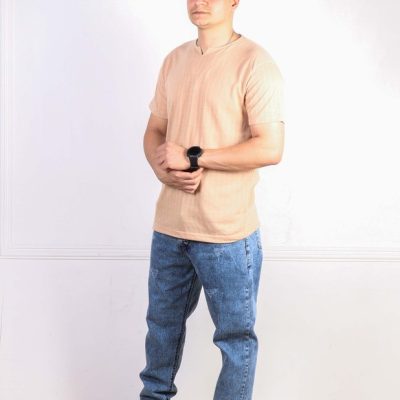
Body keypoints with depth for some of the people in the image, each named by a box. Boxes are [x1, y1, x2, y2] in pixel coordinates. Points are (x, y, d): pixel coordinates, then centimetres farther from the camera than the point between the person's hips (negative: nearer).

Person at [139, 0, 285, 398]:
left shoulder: (254, 62, -12)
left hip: (226, 231, -6)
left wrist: (193, 157, -17)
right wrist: (165, 169, -8)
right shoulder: (175, 60, 9)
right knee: (163, 320, 22)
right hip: (169, 225, 6)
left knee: (235, 334, 8)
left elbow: (270, 148, -18)